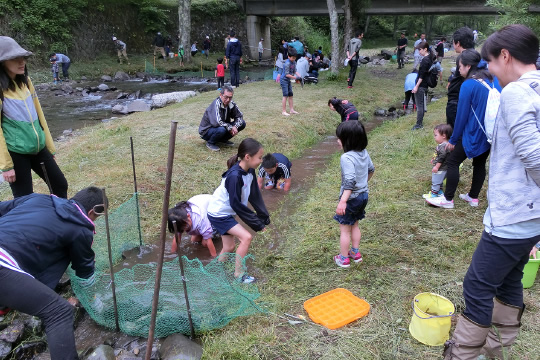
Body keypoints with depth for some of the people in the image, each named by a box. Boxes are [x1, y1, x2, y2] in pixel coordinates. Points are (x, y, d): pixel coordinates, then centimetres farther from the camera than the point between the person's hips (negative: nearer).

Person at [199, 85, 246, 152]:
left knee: (242, 123, -5)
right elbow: (217, 122, -37)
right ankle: (210, 143, -8)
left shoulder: (231, 104, -7)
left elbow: (239, 116, 1)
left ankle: (223, 139, 9)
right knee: (221, 129, -39)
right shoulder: (216, 104, -27)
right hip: (206, 131, -7)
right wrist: (230, 128, -26)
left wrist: (235, 127, -19)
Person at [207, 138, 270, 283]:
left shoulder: (250, 171, -5)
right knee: (246, 237, -14)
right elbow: (236, 204, -27)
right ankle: (239, 274, 1)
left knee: (229, 247, 14)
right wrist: (256, 223, -20)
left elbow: (255, 196, 2)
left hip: (227, 213, 9)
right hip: (218, 214, -9)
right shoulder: (234, 176, -31)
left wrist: (264, 217, -2)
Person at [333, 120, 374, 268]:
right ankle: (356, 253, 36)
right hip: (363, 195, 8)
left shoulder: (347, 158, -27)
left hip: (351, 197, -8)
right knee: (354, 225, 24)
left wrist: (343, 201, -37)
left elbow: (350, 181, -35)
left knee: (345, 229, 8)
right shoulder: (364, 153, -1)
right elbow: (371, 170, 14)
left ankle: (343, 259, 21)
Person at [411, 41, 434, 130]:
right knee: (422, 104, 15)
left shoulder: (425, 60, -19)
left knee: (419, 105, -4)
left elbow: (422, 75, -20)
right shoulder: (430, 58, 10)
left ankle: (419, 124, 0)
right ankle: (420, 122, 23)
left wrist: (416, 86, -18)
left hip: (421, 85, -10)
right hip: (425, 85, 10)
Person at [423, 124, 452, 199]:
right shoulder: (443, 144, 6)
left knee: (435, 181, 1)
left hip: (440, 169, -10)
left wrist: (436, 166, -25)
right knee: (439, 181, 24)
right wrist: (434, 159, 30)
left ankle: (433, 194, 11)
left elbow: (442, 157, -29)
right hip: (441, 168, 10)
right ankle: (440, 192, 37)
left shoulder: (443, 146, -28)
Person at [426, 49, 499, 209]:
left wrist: (453, 140, -3)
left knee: (453, 162, 3)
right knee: (480, 164, 17)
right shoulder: (493, 81, 3)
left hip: (473, 134, -8)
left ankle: (448, 199, 9)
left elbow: (462, 115, -13)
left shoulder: (468, 85, -17)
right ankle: (473, 197, 29)